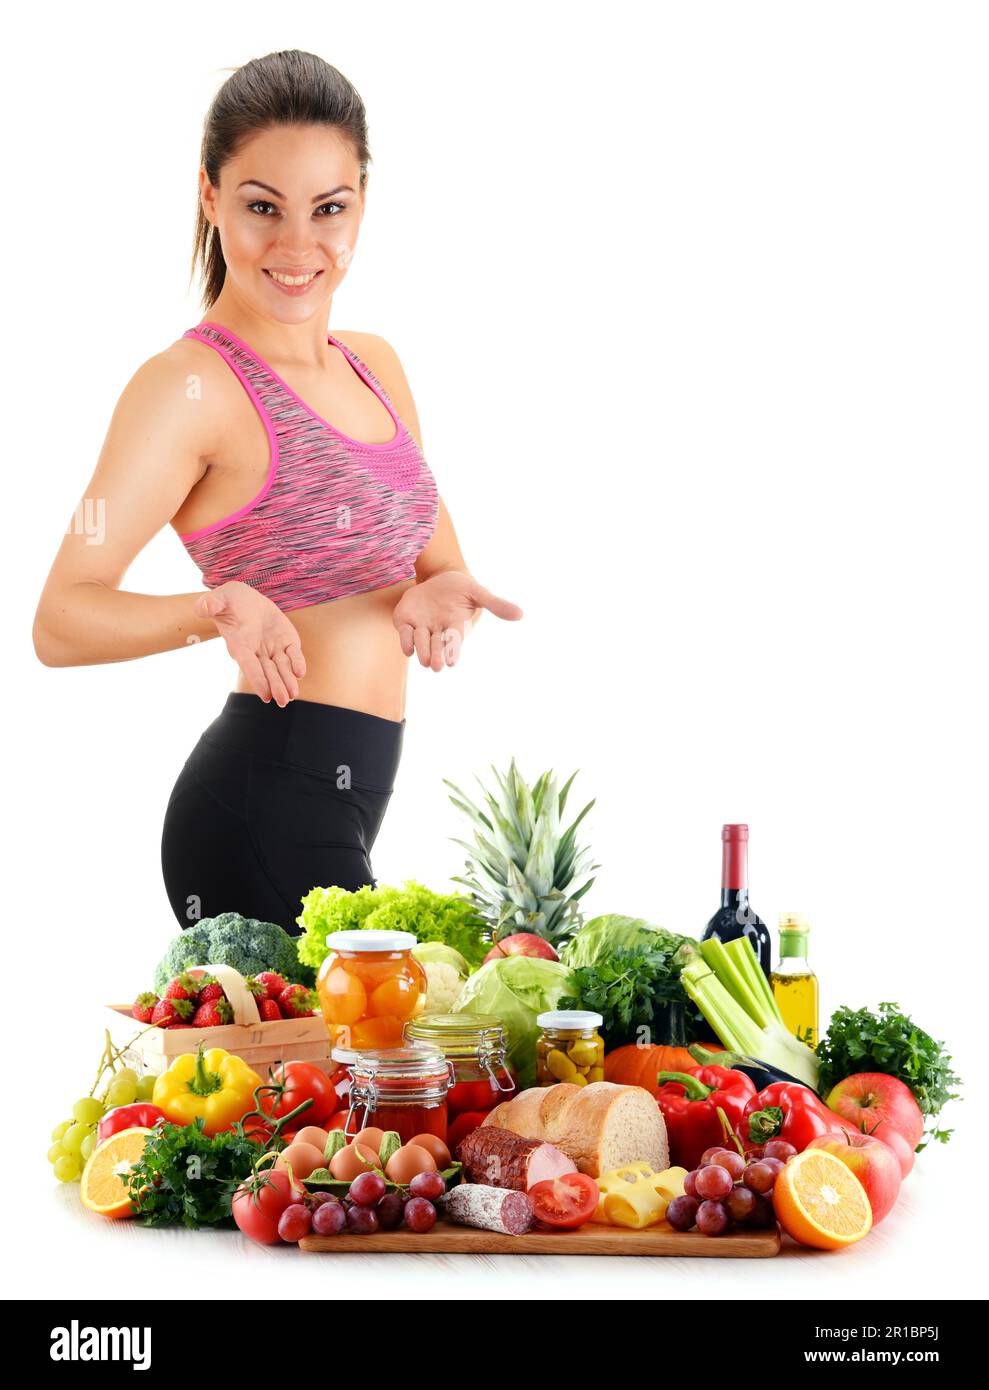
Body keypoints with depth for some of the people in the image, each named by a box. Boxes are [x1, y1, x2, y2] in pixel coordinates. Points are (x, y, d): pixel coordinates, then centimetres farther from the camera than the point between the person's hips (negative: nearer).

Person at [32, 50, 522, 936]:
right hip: (267, 802, -8)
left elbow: (438, 561, 17)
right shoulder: (190, 385, -13)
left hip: (343, 796, 8)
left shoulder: (376, 368, 11)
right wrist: (222, 607, -36)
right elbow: (61, 622, -19)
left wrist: (445, 592, -6)